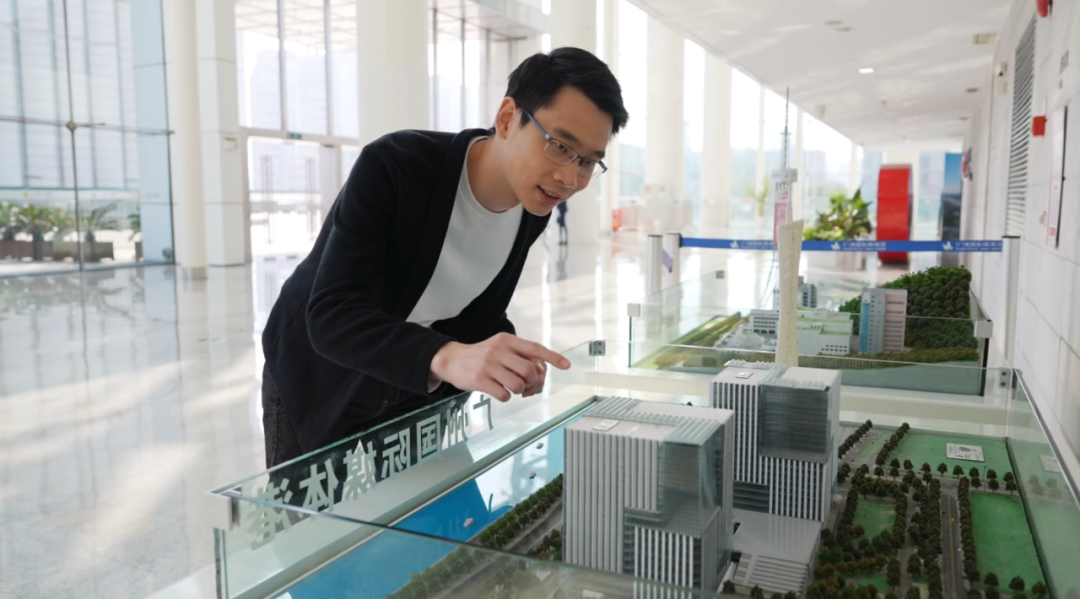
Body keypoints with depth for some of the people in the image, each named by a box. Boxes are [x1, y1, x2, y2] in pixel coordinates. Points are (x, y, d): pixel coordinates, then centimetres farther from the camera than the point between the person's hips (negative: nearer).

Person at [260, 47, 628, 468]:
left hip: (419, 389, 4)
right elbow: (332, 316, -38)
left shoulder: (534, 206, -11)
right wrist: (448, 357, -54)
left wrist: (506, 359, -20)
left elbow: (481, 307, 2)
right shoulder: (392, 167, -30)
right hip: (321, 380, -4)